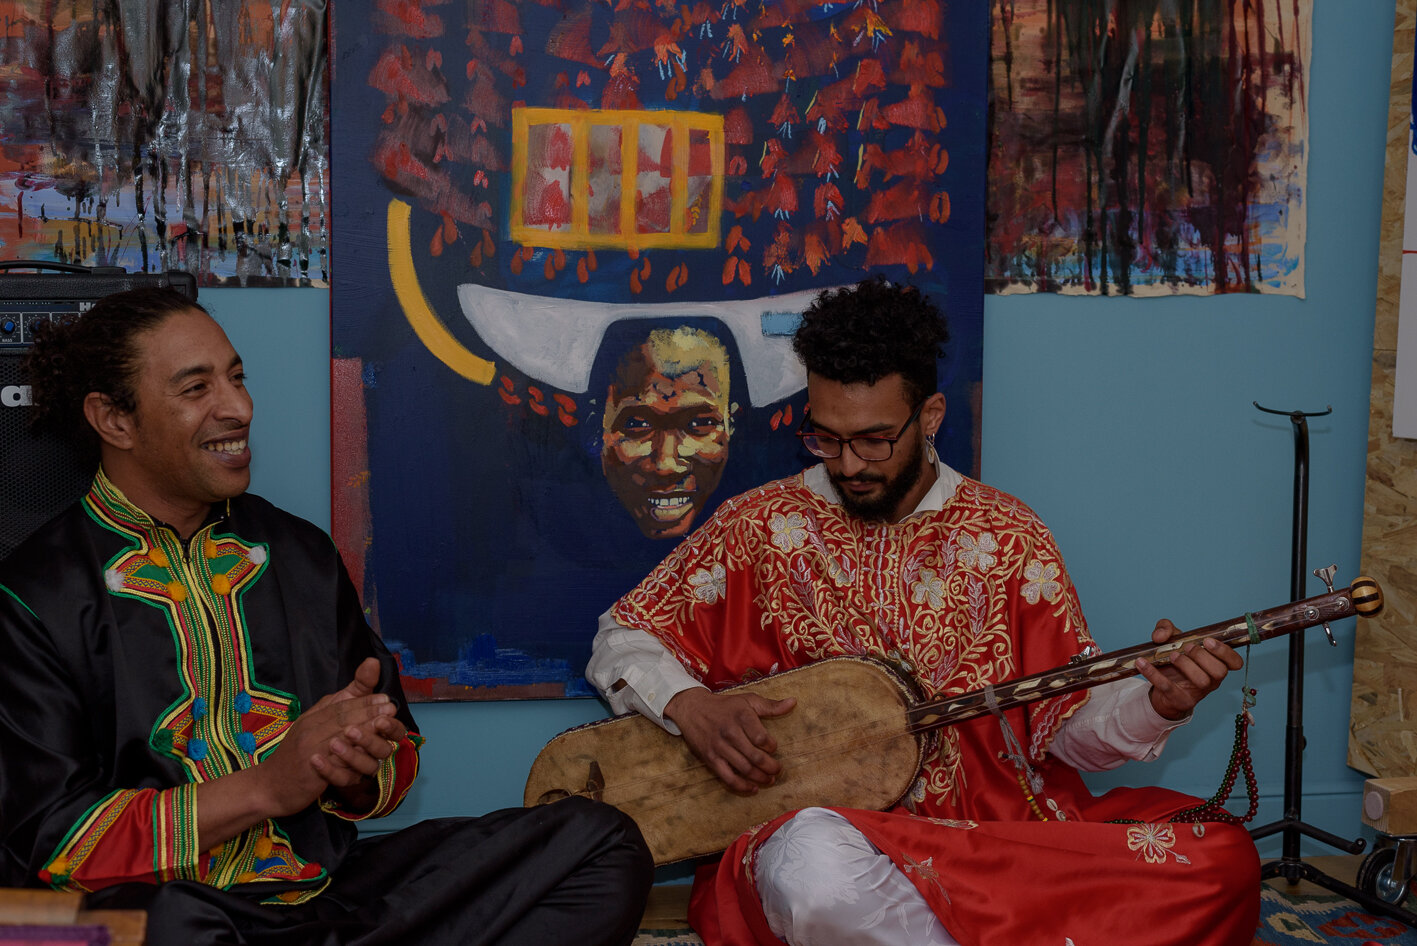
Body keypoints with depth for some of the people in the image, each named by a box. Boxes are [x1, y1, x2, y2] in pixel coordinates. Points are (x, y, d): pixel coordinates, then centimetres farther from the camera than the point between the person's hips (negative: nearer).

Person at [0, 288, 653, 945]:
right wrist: (267, 786, -15)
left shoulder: (300, 553, 14)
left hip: (335, 888, 5)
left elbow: (397, 756, 18)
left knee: (599, 841, -11)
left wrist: (359, 768, -7)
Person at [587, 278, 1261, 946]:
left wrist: (1153, 704, -13)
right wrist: (692, 707, -10)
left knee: (1220, 858, -21)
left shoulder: (1006, 537, 7)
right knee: (812, 861, -41)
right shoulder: (761, 526, 4)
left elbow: (1071, 722, 8)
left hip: (998, 819, 2)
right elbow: (623, 637, 10)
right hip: (826, 822, -2)